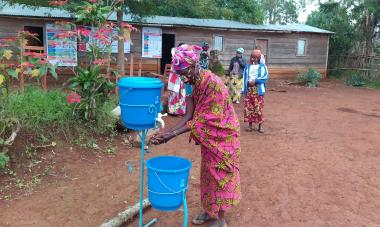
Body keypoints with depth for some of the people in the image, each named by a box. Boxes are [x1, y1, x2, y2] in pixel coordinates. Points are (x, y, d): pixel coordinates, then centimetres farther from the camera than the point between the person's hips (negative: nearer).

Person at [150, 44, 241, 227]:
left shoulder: (213, 83, -29)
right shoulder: (194, 84, -2)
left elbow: (204, 119, -29)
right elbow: (189, 115, -5)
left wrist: (173, 134, -29)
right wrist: (168, 132, -16)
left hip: (223, 136, -8)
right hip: (208, 136, 8)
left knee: (219, 174, 4)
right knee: (208, 173, 18)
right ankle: (209, 210, 36)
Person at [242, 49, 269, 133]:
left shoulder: (262, 66, 4)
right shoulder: (248, 66, 14)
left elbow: (265, 76, -8)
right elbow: (245, 78, 10)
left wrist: (255, 81, -16)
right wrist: (243, 89, 2)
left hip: (258, 89, -3)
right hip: (249, 89, 3)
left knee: (259, 107, -4)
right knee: (248, 107, 3)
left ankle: (260, 125, 4)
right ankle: (250, 125, 13)